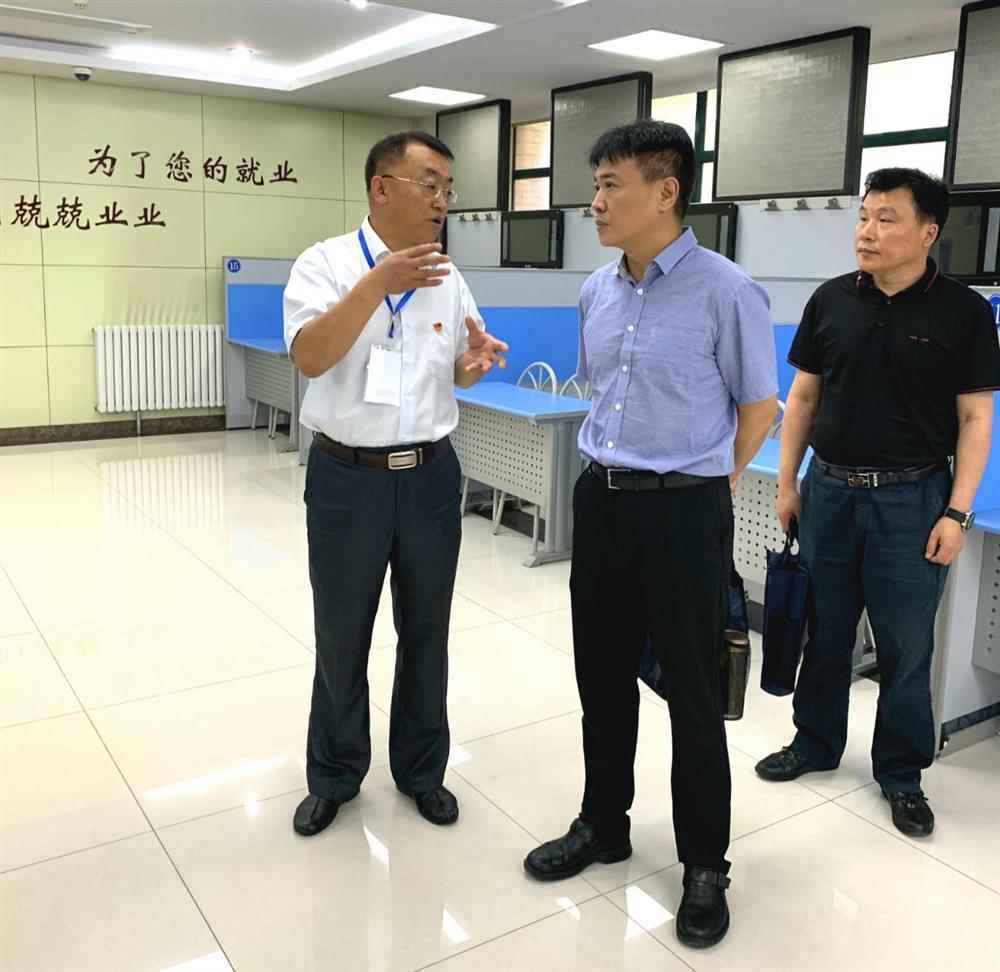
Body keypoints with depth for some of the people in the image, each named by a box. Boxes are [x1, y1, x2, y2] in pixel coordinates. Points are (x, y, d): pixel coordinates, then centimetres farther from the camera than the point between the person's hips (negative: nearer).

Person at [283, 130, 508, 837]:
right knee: (342, 636, 11)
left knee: (426, 632, 14)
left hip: (430, 475, 4)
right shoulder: (327, 263, -7)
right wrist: (377, 284, -31)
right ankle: (335, 777, 32)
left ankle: (421, 770, 34)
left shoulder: (447, 278, 5)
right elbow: (310, 356, -22)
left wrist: (475, 360, -9)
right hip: (348, 478, -3)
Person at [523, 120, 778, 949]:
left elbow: (759, 405, -4)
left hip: (683, 512, -6)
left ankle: (705, 866, 25)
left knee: (693, 694, 6)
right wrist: (621, 471, 16)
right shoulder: (596, 292, 6)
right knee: (602, 678, 16)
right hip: (601, 500, 6)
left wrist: (701, 485, 4)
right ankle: (603, 825, 37)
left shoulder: (725, 291, -13)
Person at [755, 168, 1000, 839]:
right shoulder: (832, 300, 2)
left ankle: (902, 773, 25)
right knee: (825, 629, 14)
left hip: (912, 499, -3)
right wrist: (787, 481, 4)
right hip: (830, 489, 3)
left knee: (905, 645, 7)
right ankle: (816, 742, 33)